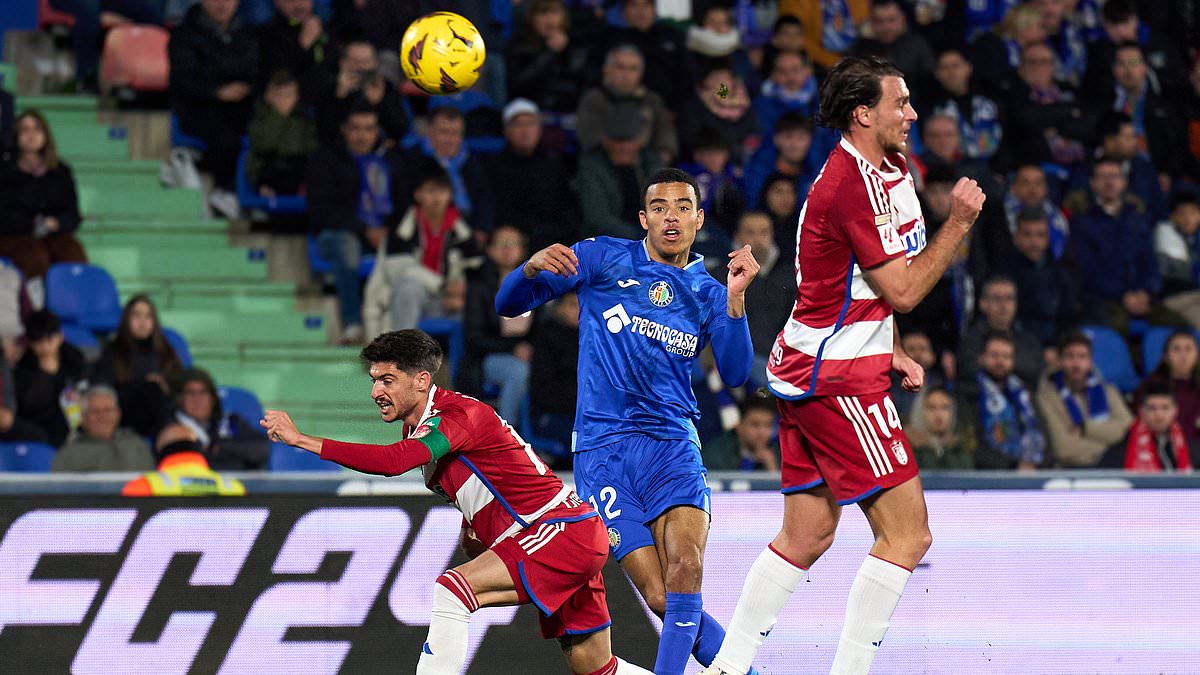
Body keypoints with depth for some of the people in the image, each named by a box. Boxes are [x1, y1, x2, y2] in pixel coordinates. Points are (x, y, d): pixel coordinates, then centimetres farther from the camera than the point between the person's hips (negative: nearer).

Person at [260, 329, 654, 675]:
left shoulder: (460, 416, -20)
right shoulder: (418, 426, 11)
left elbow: (392, 462, -36)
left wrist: (302, 440, -34)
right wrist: (471, 530, 8)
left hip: (566, 530, -11)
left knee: (450, 590, -24)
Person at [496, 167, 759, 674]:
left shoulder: (707, 293, 13)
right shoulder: (604, 259, 7)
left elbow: (735, 375, -2)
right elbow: (509, 305, 4)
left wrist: (735, 297, -13)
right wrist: (533, 267, -18)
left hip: (672, 442, 2)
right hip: (602, 447, -2)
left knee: (686, 570, -25)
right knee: (662, 599, -10)